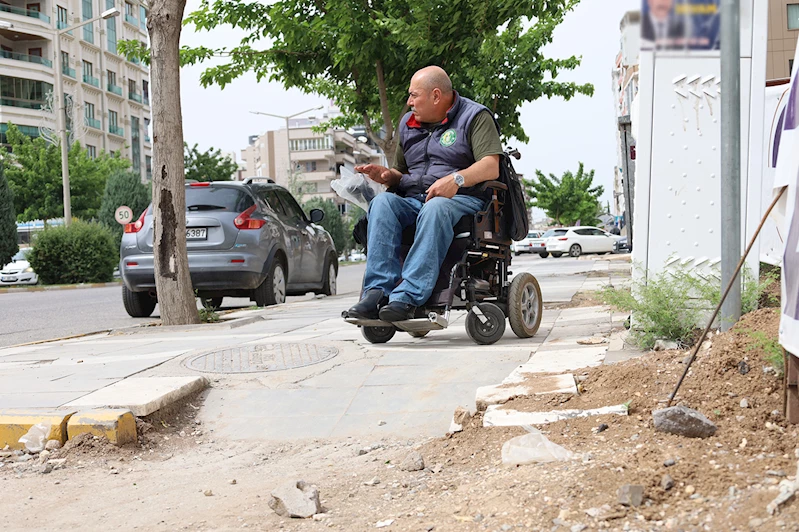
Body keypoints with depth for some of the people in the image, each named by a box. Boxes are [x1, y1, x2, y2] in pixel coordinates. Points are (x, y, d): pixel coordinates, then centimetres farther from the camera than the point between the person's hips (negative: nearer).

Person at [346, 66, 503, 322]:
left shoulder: (475, 116, 4)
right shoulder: (408, 123, 23)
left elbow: (491, 167, -10)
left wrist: (456, 179, -27)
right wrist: (386, 175, 7)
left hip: (462, 199, -5)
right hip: (412, 199, 5)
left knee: (435, 209, -40)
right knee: (382, 203, -28)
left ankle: (408, 297, -48)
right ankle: (378, 290, -40)